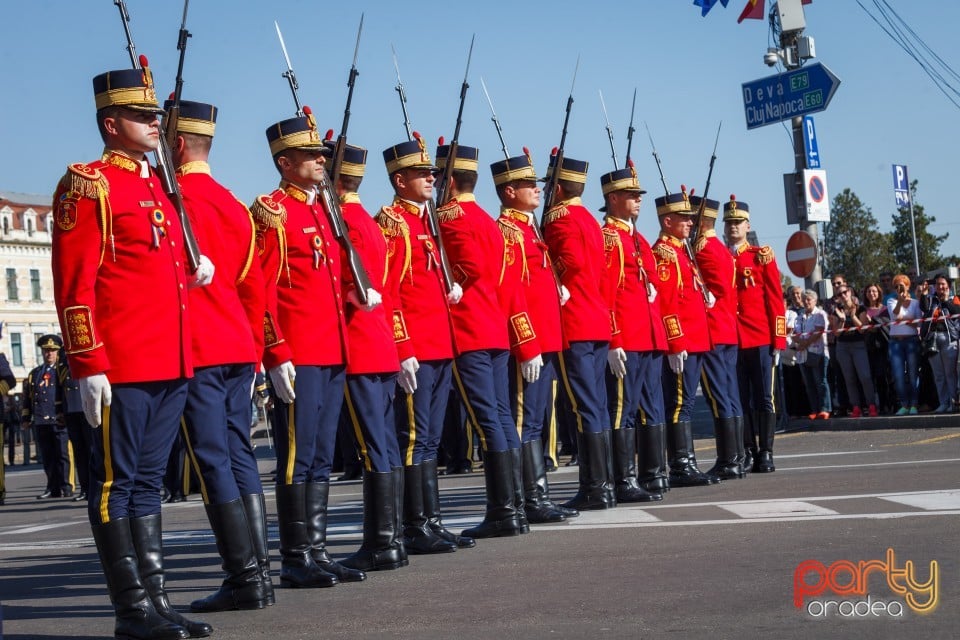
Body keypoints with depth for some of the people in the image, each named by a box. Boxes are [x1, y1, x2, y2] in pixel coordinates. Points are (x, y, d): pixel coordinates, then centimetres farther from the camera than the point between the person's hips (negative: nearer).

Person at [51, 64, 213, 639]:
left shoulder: (160, 186, 19)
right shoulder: (88, 184, -5)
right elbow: (74, 283, -11)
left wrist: (196, 269, 11)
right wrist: (88, 365, -16)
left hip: (173, 363, 8)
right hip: (122, 365, -8)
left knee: (148, 480, 12)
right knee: (117, 481, -1)